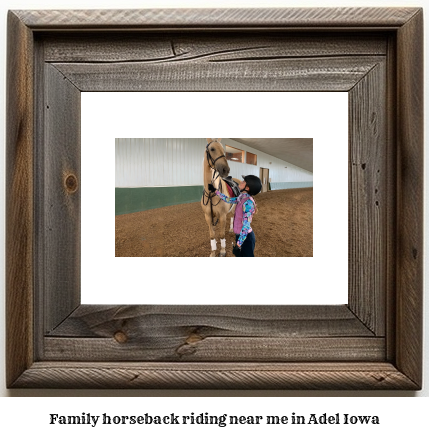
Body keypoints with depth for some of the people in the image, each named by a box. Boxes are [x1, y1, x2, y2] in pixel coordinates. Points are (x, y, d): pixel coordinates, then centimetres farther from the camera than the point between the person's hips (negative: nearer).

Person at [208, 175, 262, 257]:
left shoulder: (248, 202, -24)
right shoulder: (242, 198, 2)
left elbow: (246, 226, -25)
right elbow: (228, 200, 22)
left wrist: (238, 245, -23)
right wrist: (215, 190, 26)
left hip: (245, 237, -9)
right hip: (240, 235, 9)